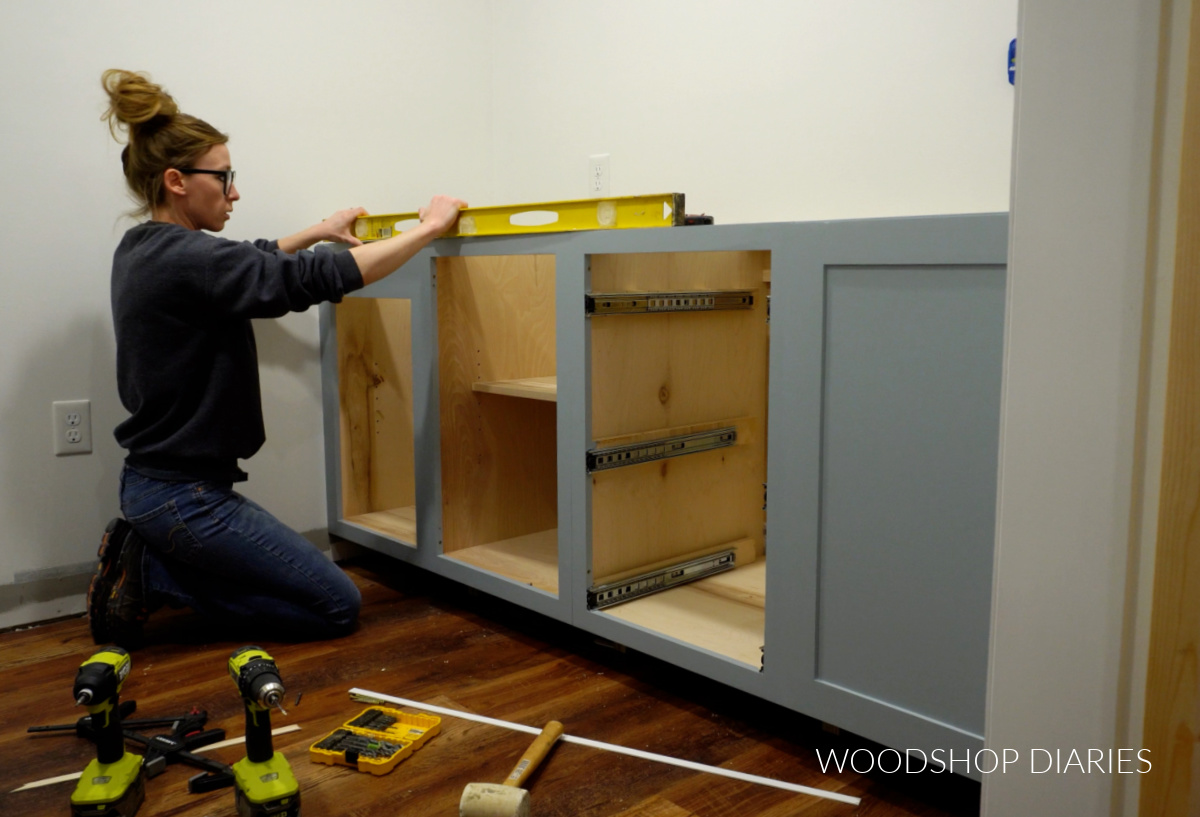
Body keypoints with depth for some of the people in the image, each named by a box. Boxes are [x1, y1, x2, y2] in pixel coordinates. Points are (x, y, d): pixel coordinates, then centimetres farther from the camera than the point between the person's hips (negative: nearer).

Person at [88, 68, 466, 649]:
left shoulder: (143, 249, 7)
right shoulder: (185, 260, -22)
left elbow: (247, 266, 25)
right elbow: (318, 279, -26)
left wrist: (320, 231, 26)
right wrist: (428, 228, -17)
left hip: (156, 478, 10)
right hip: (184, 497, -10)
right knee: (338, 607, -1)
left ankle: (145, 557, 12)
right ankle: (153, 579, -1)